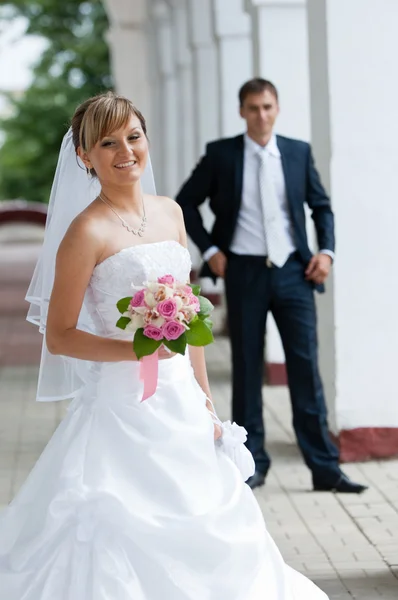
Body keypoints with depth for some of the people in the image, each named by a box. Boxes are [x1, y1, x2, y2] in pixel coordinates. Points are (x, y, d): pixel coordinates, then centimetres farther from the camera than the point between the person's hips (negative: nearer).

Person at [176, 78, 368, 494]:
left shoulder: (298, 152, 5)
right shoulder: (221, 154, 0)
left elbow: (321, 206, 14)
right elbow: (185, 203, 7)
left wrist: (326, 250, 0)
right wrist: (209, 249, -2)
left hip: (293, 271, 1)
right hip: (244, 272, -1)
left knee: (306, 366, -2)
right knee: (247, 368, 6)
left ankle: (325, 467, 2)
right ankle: (253, 463, 16)